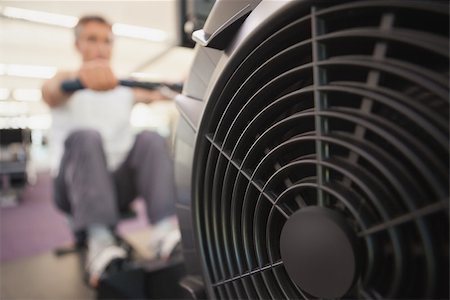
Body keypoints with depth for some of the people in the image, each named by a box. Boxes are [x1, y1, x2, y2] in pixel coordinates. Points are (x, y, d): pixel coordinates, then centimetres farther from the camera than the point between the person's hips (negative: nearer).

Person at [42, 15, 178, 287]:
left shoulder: (125, 89, 19)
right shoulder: (66, 79, 6)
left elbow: (156, 96, -1)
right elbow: (51, 93, -20)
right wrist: (78, 78, -45)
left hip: (119, 183, 3)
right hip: (74, 185, -2)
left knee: (151, 139, -24)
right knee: (86, 137, -32)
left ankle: (167, 227, -40)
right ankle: (99, 240, -46)